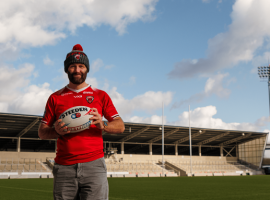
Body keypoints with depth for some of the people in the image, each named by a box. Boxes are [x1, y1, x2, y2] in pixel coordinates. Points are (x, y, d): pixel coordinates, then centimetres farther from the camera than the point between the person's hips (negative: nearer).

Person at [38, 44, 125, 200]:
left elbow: (120, 126, 8)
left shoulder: (101, 96, 12)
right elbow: (42, 132, 13)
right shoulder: (55, 98, 14)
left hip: (93, 165, -1)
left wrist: (103, 125, -13)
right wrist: (56, 131, -9)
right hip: (64, 168, 1)